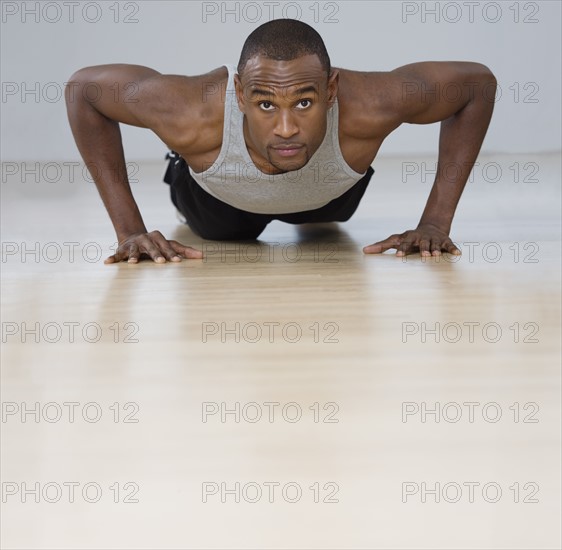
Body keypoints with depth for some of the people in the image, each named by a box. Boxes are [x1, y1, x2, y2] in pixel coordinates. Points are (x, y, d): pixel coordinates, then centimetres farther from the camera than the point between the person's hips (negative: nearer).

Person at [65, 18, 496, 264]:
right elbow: (83, 86, -30)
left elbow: (478, 82, -30)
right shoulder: (195, 115, -48)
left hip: (329, 197, 1)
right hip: (220, 202, -1)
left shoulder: (368, 108, -48)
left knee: (326, 217, 38)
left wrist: (436, 224, -32)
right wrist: (129, 230, -33)